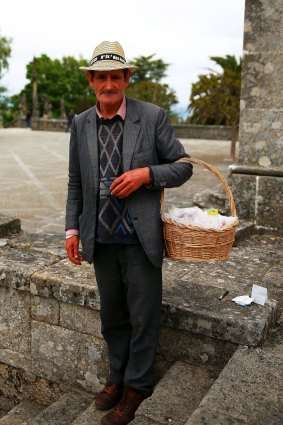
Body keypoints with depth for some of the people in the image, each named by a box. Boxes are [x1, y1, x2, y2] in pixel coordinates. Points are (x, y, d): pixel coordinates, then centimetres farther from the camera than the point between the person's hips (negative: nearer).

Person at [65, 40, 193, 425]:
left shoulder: (153, 117, -7)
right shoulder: (81, 124, 4)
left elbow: (183, 167, -3)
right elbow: (76, 183, 9)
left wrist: (146, 174, -19)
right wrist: (73, 229, 3)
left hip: (141, 238, -3)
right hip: (101, 240, 4)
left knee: (143, 318, 9)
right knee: (112, 317, 18)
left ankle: (136, 386, 30)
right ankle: (117, 375, 39)